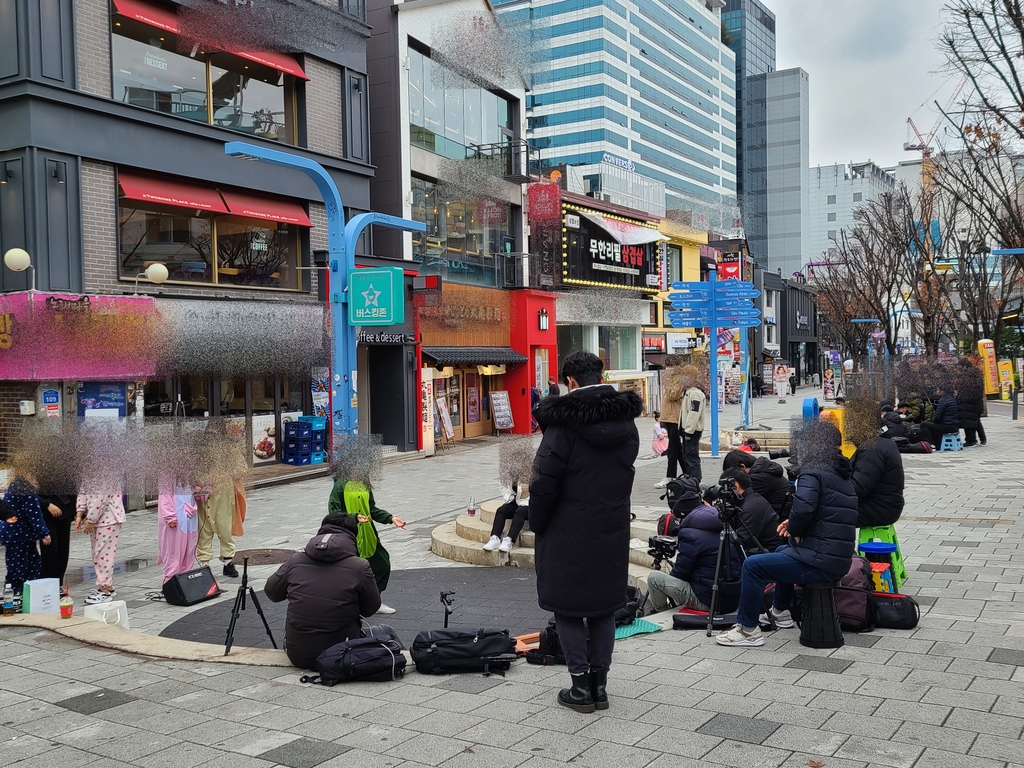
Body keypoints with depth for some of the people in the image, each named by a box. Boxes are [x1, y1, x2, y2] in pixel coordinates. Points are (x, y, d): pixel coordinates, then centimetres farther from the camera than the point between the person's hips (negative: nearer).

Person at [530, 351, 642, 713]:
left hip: (568, 534, -6)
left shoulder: (565, 423, -17)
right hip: (612, 532, 6)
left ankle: (581, 686, 11)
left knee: (568, 609, 7)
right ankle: (599, 684, 20)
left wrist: (537, 524, 0)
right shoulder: (626, 422, 3)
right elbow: (625, 470, 10)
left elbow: (544, 482, -15)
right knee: (603, 607, 14)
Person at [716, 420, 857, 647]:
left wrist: (794, 530, -10)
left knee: (752, 565, -8)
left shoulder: (813, 474, -13)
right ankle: (781, 612, 42)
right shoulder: (843, 476, 15)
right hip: (839, 559, 10)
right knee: (782, 552, 35)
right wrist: (795, 526, 12)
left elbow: (802, 508, -30)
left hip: (820, 562, -10)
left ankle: (748, 630, -3)